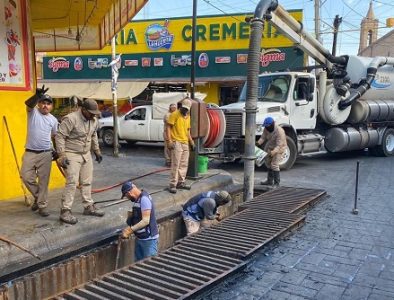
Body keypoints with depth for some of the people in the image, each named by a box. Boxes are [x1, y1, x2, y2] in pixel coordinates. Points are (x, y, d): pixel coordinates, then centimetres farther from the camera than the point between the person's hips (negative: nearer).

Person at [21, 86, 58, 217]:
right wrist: (37, 95, -48)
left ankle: (42, 205, 13)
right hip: (30, 152, -1)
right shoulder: (33, 112, -2)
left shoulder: (53, 120, 6)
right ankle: (38, 196, 21)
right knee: (26, 176, -3)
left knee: (43, 180, 3)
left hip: (46, 153, 1)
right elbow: (28, 103, -26)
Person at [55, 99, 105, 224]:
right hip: (72, 155, -7)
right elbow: (60, 136, -20)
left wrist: (97, 151, 20)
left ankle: (89, 207, 23)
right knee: (72, 183, -12)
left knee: (87, 182, 12)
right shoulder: (70, 119, -19)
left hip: (86, 155, 8)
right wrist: (62, 155, -23)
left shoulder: (93, 120, 5)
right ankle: (65, 211, -6)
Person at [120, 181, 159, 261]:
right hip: (139, 238, 9)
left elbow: (145, 221, -27)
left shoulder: (144, 199, -21)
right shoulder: (137, 199, 8)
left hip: (148, 239, -9)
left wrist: (130, 230, -25)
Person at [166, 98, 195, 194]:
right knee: (175, 164, -9)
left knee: (184, 164, 12)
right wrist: (169, 140, -19)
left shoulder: (188, 117, 16)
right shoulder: (174, 114, -7)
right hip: (176, 143, -8)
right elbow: (168, 127, -10)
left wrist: (191, 140, 12)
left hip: (185, 143, 8)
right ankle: (173, 185, -5)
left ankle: (181, 182, 22)